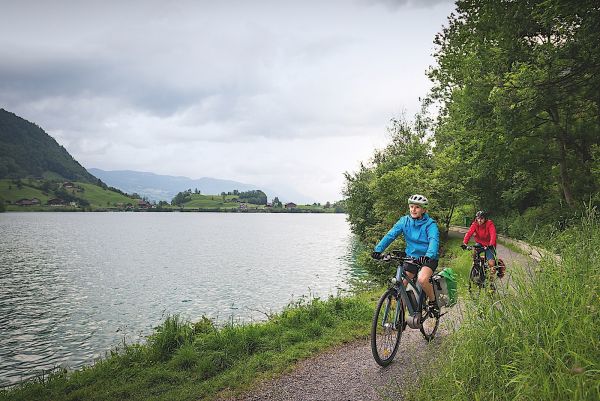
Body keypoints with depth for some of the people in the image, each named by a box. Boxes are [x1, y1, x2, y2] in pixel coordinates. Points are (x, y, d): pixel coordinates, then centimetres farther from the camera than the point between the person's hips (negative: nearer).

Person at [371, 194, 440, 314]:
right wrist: (378, 249, -31)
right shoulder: (405, 221, -5)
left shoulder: (430, 224, -14)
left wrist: (428, 256, -51)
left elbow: (434, 240, -31)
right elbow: (390, 235, -15)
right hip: (411, 257, 4)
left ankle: (433, 302, -2)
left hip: (428, 258, -4)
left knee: (422, 279, -31)